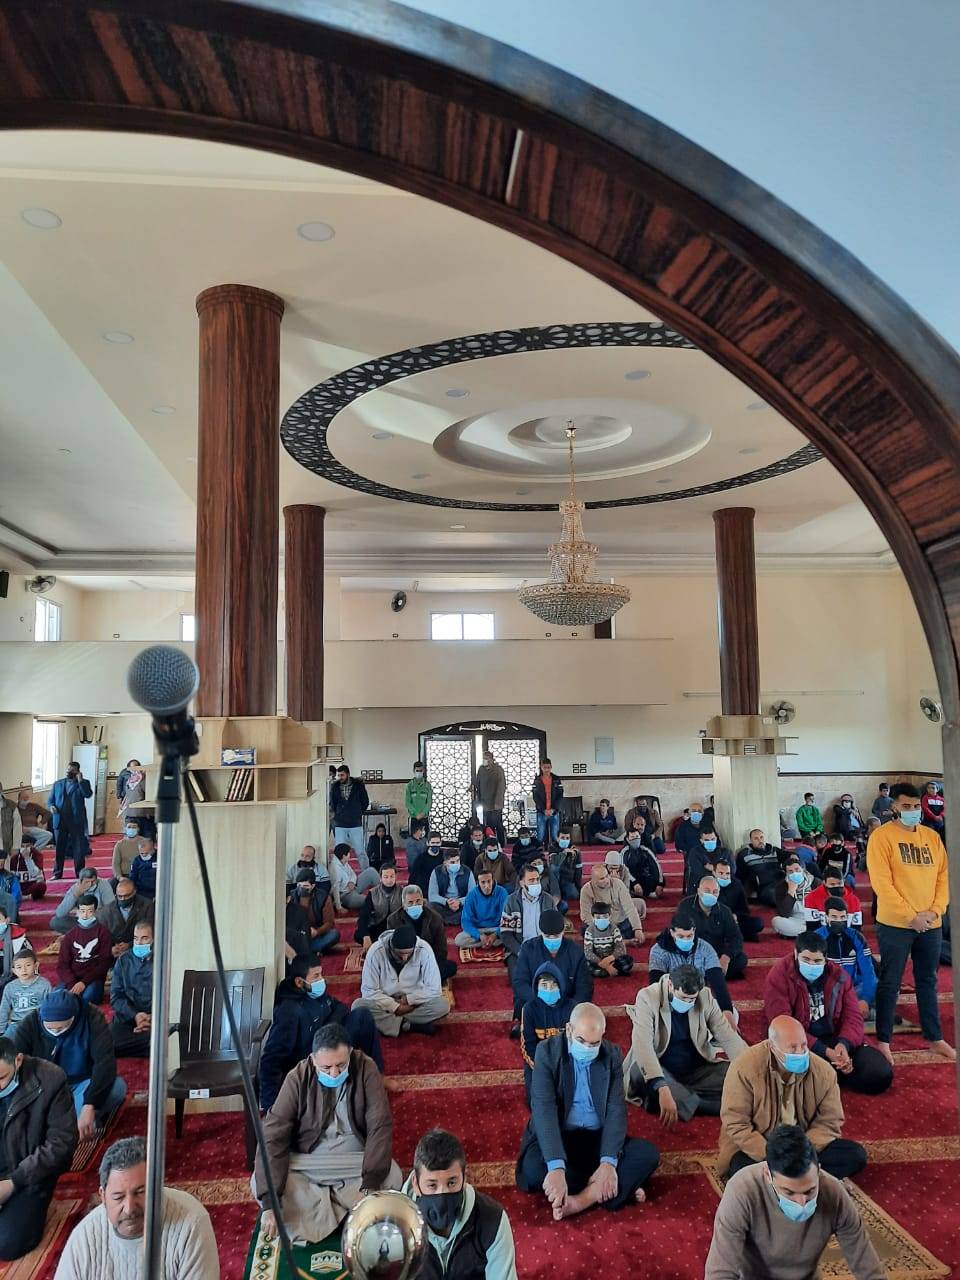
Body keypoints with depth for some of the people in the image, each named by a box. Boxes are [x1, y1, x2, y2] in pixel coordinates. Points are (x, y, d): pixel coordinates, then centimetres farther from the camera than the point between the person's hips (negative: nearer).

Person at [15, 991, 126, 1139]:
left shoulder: (92, 1018, -21)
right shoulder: (29, 1024, -16)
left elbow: (105, 1062, -27)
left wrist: (89, 1106, -38)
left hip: (83, 1084, -2)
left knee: (118, 1086, -31)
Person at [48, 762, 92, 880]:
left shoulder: (83, 783, 6)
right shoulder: (57, 783, 14)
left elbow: (88, 794, -12)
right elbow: (50, 799, 14)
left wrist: (80, 780, -13)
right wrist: (51, 806, -7)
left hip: (77, 821, -2)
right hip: (60, 820, 2)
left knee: (78, 848, 2)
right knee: (59, 848, 6)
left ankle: (80, 873, 9)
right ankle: (57, 874, 15)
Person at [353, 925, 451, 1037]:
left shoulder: (424, 950, -20)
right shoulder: (376, 951, -21)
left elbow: (433, 988, -16)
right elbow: (368, 991, -16)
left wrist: (408, 999, -19)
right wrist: (395, 1007, -21)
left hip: (414, 1004, 0)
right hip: (386, 1005, 0)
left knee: (443, 1005, -28)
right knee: (358, 1006, -29)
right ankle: (411, 1025, -21)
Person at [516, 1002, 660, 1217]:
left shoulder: (612, 1055, -3)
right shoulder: (547, 1052, -12)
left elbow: (616, 1109, -9)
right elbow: (544, 1110, -22)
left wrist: (608, 1162, -25)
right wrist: (557, 1167, -36)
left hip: (597, 1138, 2)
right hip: (558, 1137, -2)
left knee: (649, 1154, -20)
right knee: (534, 1169, -33)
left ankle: (582, 1200, -23)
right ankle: (614, 1188, -14)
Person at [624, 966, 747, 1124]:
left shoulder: (705, 997, -9)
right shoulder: (648, 997, -21)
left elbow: (728, 1037, -9)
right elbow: (642, 1044, -33)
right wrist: (663, 1089, -46)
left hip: (697, 1070, 3)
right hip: (661, 1070, -3)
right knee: (640, 1072, -36)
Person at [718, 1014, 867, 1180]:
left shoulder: (823, 1071, -10)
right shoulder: (744, 1067, -20)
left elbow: (829, 1122, -5)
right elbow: (736, 1124, -17)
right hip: (758, 1149, -4)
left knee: (856, 1155, -17)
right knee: (742, 1168, -35)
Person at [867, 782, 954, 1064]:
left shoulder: (932, 837, 8)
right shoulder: (882, 836, -10)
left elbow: (943, 876, 7)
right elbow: (881, 883, -15)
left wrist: (935, 910, -7)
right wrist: (910, 916, -17)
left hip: (931, 924, 5)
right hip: (895, 924, -5)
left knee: (927, 981, 18)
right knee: (890, 983, 4)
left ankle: (934, 1038, 31)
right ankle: (883, 1041, 14)